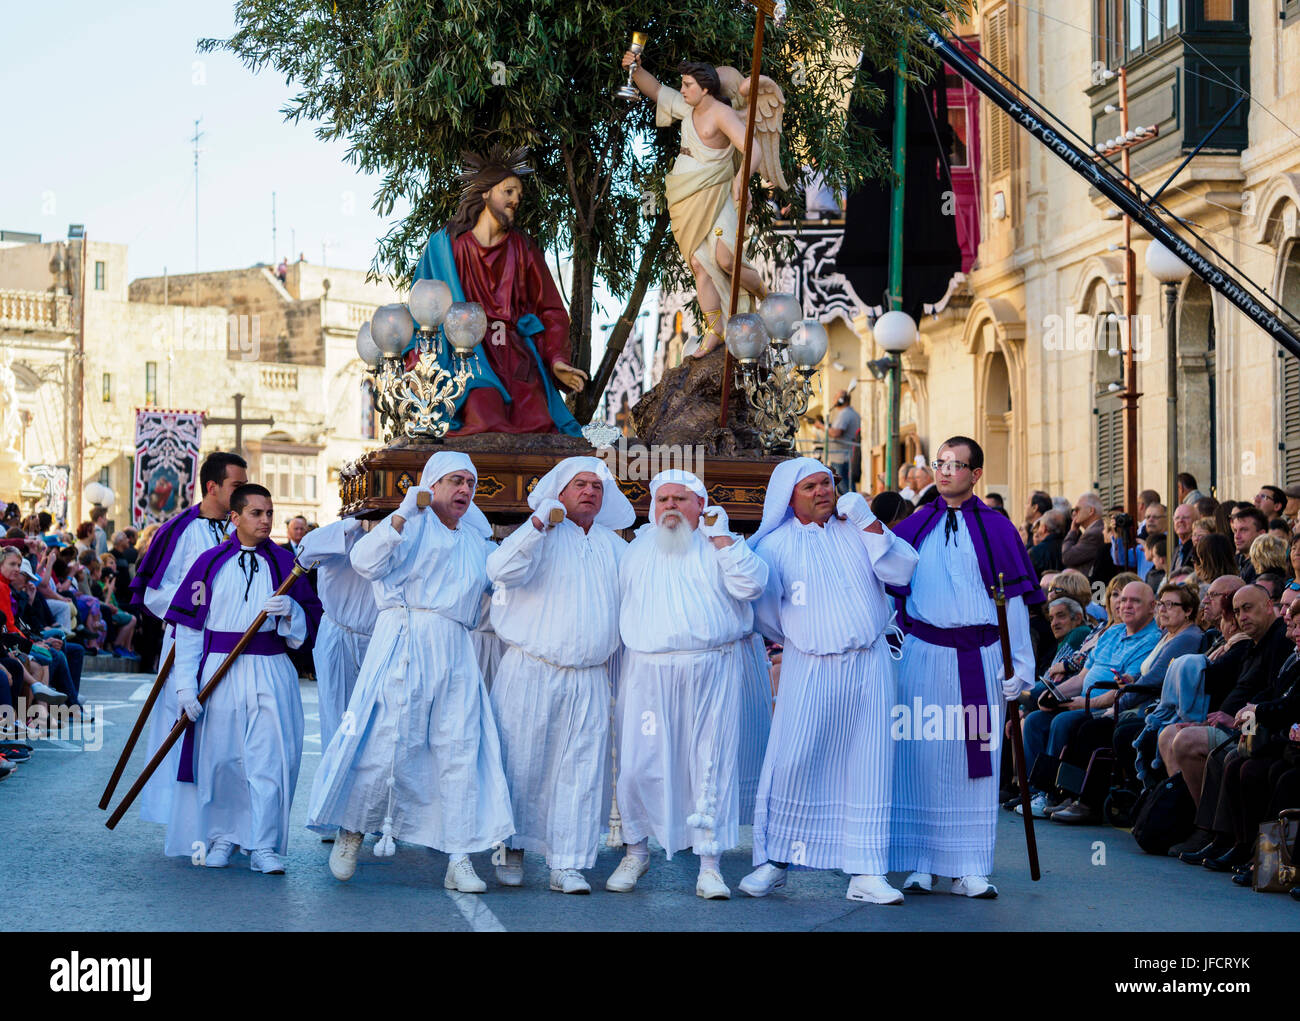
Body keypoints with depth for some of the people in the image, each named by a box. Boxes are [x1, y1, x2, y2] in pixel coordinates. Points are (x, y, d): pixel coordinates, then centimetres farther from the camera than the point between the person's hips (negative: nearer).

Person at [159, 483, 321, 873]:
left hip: (271, 673, 0)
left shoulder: (284, 563, 8)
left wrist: (289, 611, -14)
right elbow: (188, 625, 3)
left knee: (271, 758, -6)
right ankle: (222, 837, 19)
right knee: (220, 758, 2)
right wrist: (186, 684, -4)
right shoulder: (210, 563, 5)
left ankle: (264, 846, 1)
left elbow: (309, 624, 8)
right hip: (219, 672, 0)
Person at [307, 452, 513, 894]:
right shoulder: (412, 524, 4)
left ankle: (459, 860, 0)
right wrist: (403, 514, -17)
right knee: (385, 743, -7)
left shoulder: (477, 543, 24)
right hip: (405, 642, -6)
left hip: (456, 654, 6)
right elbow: (366, 562, -12)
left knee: (461, 752, -1)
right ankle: (351, 831, 14)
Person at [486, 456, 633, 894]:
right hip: (530, 672, -3)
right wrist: (539, 524, -24)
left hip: (589, 678, 3)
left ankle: (566, 864, 4)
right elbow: (501, 570, -18)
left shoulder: (613, 546, 16)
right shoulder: (540, 536, 1)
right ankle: (512, 849, 17)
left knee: (579, 768, 0)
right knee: (521, 761, 1)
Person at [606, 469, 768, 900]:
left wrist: (721, 538, -10)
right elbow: (618, 604, 23)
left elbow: (752, 585, -10)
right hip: (648, 671, 2)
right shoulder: (637, 549, 15)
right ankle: (636, 851, 18)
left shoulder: (719, 545, 7)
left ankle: (709, 864, 4)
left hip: (711, 673, -2)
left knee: (711, 765, -2)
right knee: (639, 764, 0)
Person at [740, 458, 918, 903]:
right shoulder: (776, 545, 2)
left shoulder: (856, 528, 10)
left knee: (868, 765, 0)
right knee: (792, 762, -8)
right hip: (810, 668, -2)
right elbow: (765, 611, 8)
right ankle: (773, 861, 5)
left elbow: (901, 570, -2)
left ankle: (865, 872, 4)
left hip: (870, 666, 2)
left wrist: (869, 523, -8)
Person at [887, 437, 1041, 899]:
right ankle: (920, 864, 8)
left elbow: (1015, 598, 4)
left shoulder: (996, 529, 5)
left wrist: (1019, 665, 0)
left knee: (975, 758, 1)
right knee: (921, 757, 1)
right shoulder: (914, 527, 9)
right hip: (923, 654, 1)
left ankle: (968, 869, 6)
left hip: (978, 658, -1)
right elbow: (886, 588, 14)